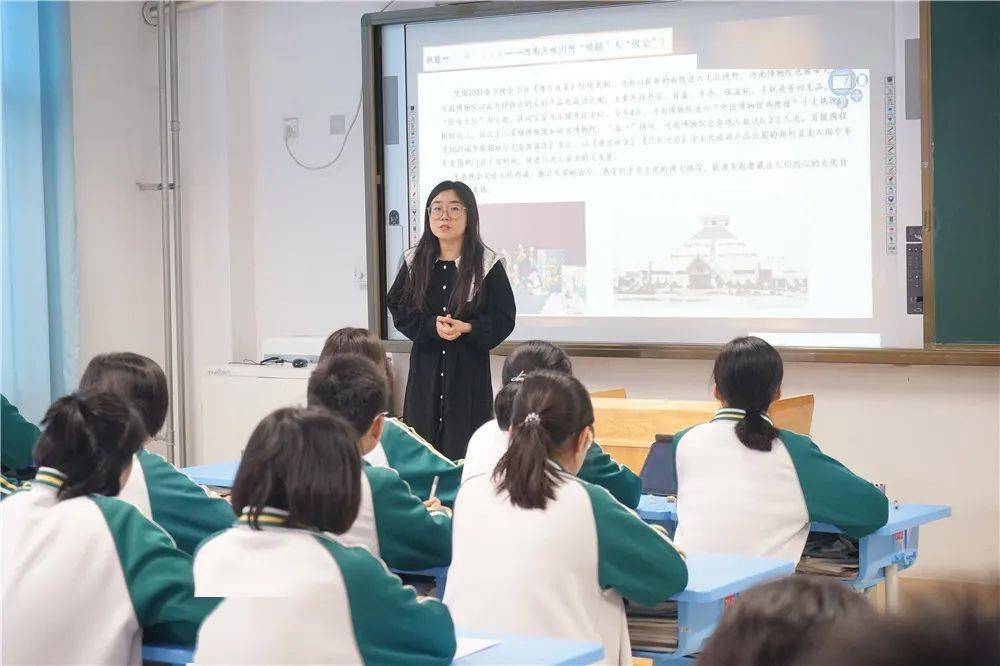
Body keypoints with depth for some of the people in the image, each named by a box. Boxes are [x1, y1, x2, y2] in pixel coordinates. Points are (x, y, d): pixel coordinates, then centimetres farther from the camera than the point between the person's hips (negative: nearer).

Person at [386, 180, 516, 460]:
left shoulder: (488, 265, -4)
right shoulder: (415, 261, 5)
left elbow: (504, 319, -3)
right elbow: (397, 308, 6)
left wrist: (466, 328, -20)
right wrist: (431, 326, -12)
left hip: (469, 366, -3)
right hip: (425, 365, 3)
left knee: (465, 448, -4)